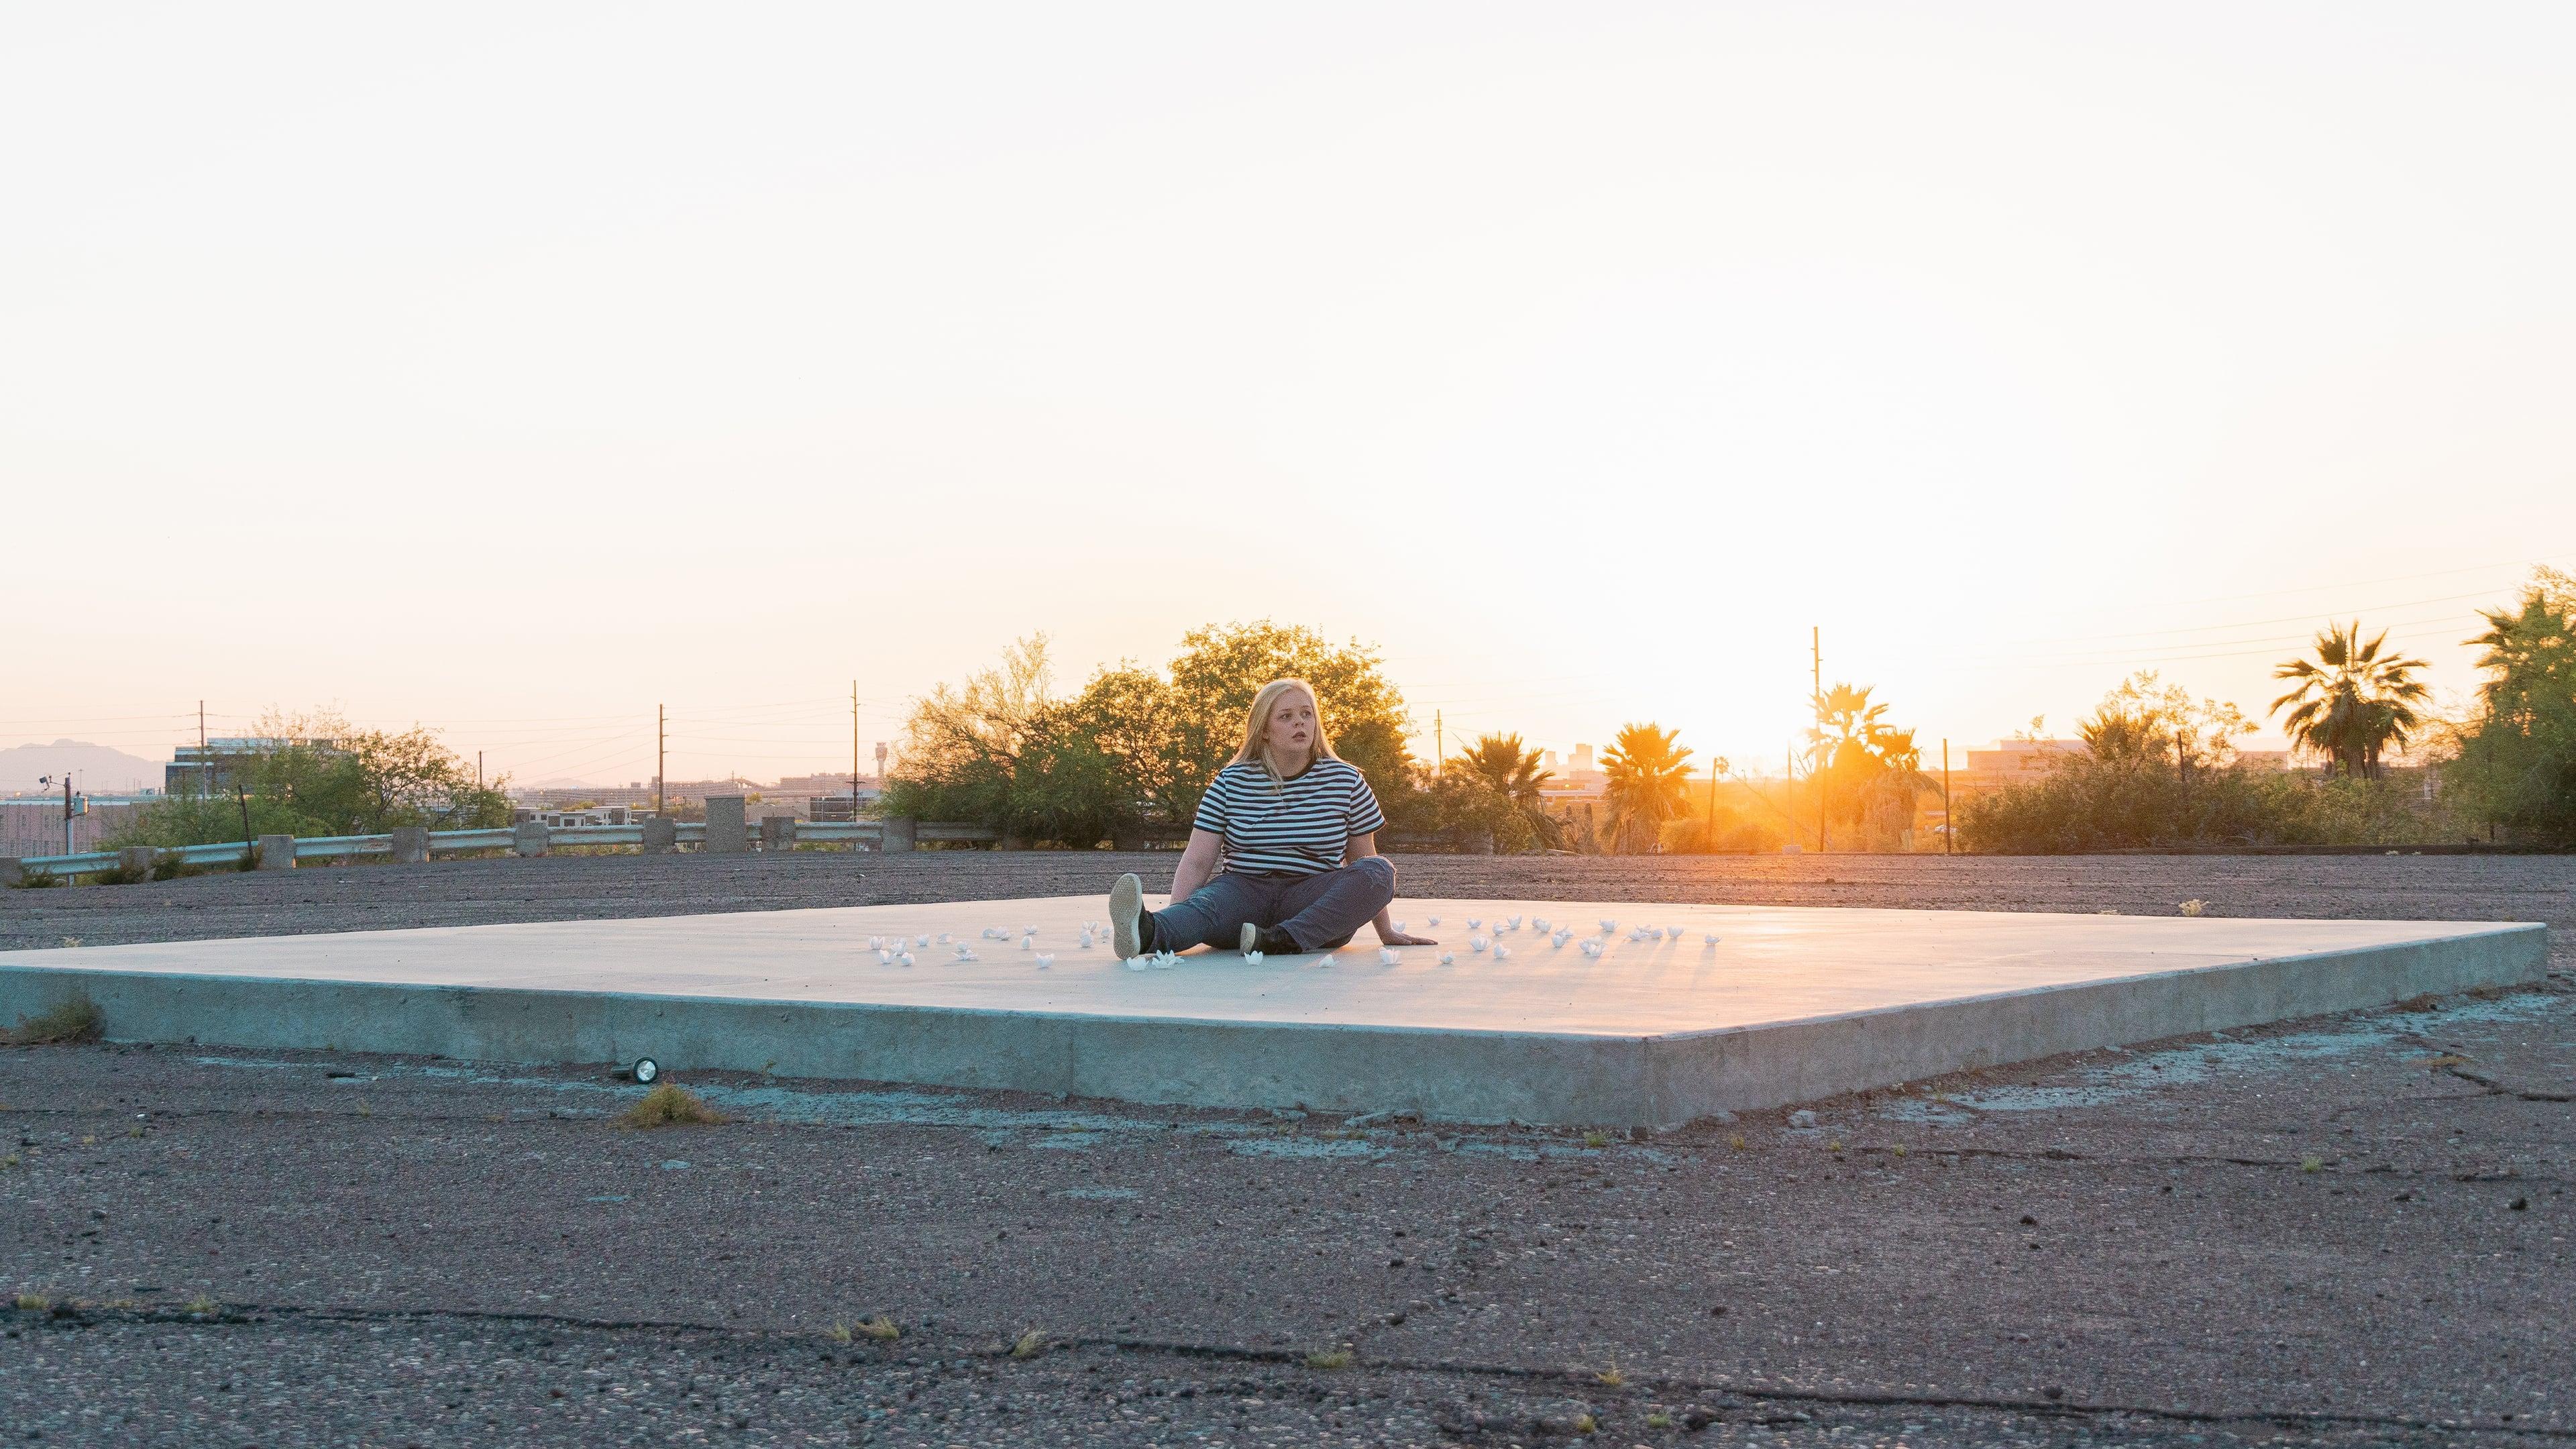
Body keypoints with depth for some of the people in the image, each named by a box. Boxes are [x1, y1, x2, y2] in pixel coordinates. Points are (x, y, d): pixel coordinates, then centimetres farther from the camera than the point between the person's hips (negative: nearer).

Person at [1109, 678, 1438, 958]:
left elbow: (1365, 859, 15)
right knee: (1203, 904, -35)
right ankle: (1147, 933, -70)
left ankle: (1285, 940, -44)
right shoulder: (1232, 783, 5)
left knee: (1380, 871, -28)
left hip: (1314, 901, 1)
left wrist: (1386, 932, 15)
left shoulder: (1346, 782, 7)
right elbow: (1197, 860, -1)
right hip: (1243, 890, -1)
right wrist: (1173, 922, -18)